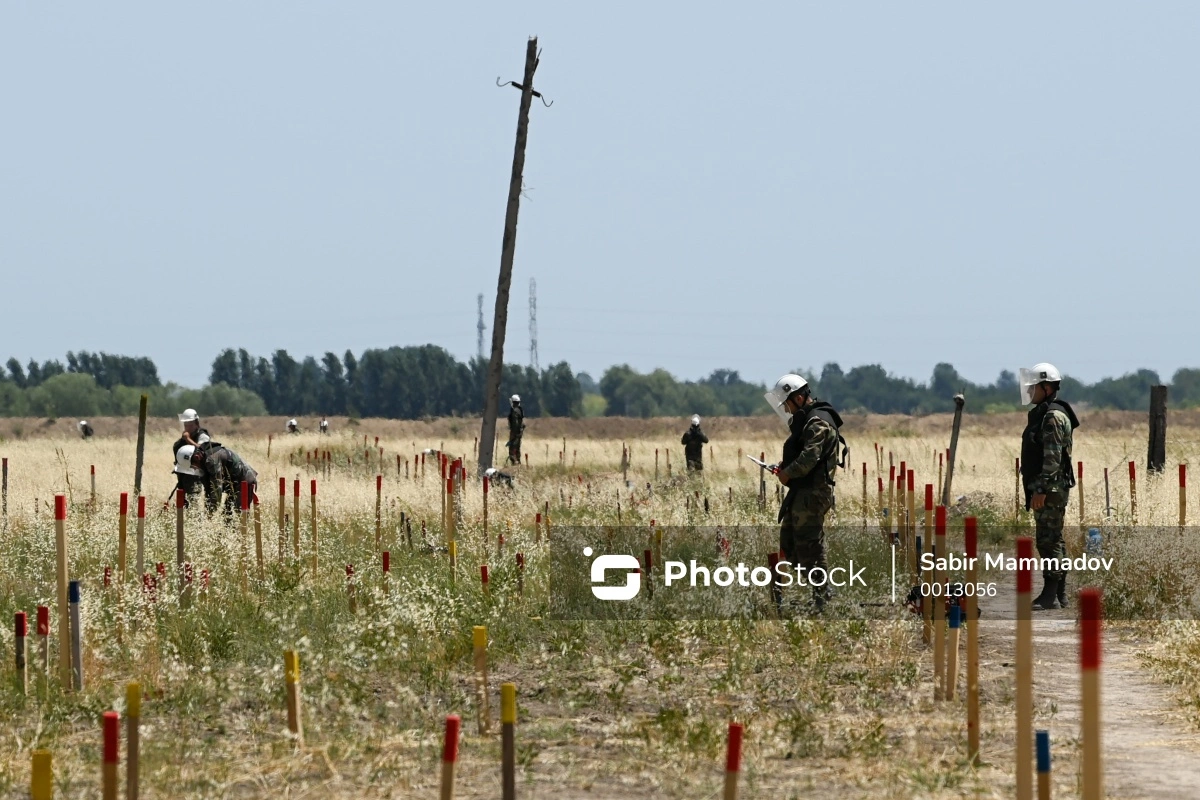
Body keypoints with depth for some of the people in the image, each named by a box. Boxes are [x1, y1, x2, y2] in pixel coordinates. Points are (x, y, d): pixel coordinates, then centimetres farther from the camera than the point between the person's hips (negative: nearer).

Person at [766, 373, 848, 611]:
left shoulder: (818, 422, -16)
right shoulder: (805, 419, 17)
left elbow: (810, 457, -25)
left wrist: (787, 473, -12)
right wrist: (786, 465, 8)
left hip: (812, 493, -11)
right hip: (801, 492, 11)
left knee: (810, 546, -8)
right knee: (788, 542, 15)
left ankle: (821, 598, -3)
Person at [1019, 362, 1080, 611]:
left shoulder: (1054, 416, -15)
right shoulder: (1040, 414, 18)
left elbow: (1052, 458, -21)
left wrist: (1041, 490, -24)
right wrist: (1034, 490, 21)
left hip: (1051, 488, -11)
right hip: (1043, 488, 11)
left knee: (1048, 541, -11)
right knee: (1053, 541, 12)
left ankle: (1050, 596, -12)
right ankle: (1060, 594, 15)